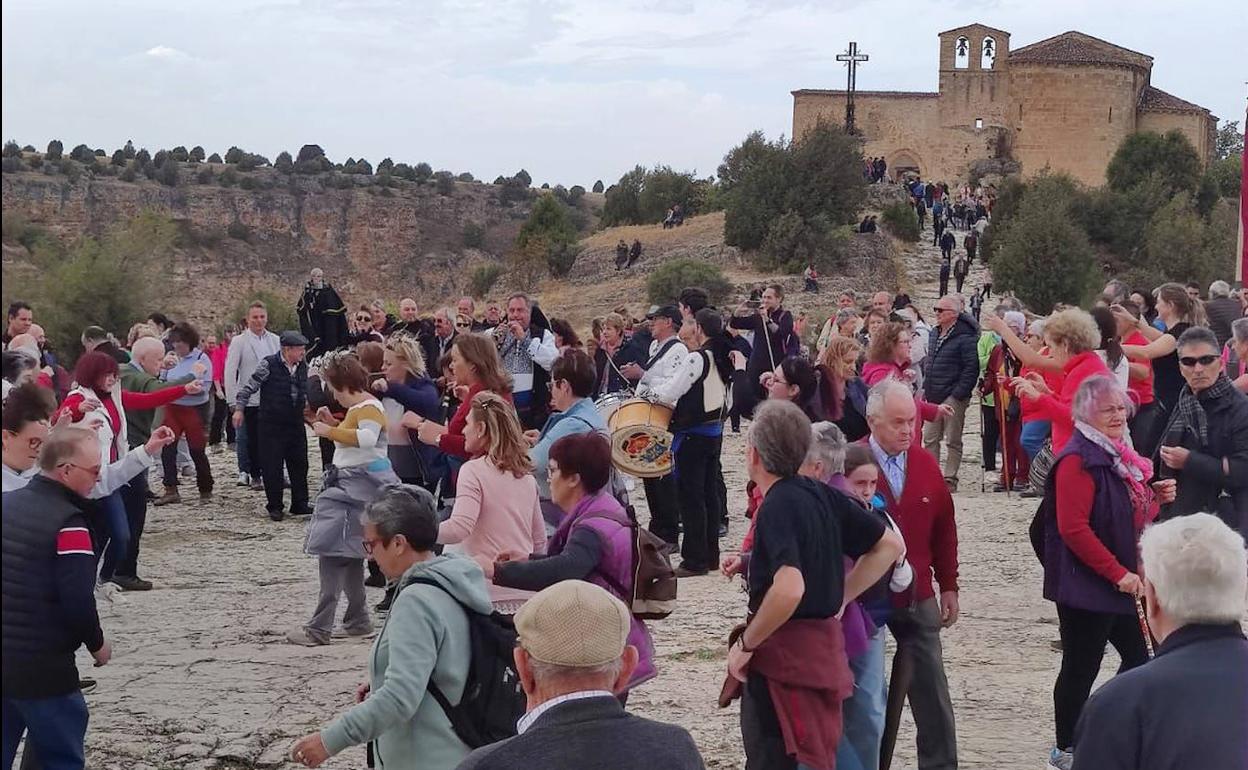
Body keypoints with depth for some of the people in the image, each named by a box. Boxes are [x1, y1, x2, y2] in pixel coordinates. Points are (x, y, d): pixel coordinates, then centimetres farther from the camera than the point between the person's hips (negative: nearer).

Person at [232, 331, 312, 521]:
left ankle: (300, 504, 17)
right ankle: (274, 507, 10)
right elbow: (250, 386, -7)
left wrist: (306, 407, 19)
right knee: (272, 466, 0)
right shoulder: (268, 364, -12)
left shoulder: (303, 366, 4)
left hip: (295, 422, 5)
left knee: (299, 463, 7)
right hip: (271, 424, -5)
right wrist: (239, 408, -7)